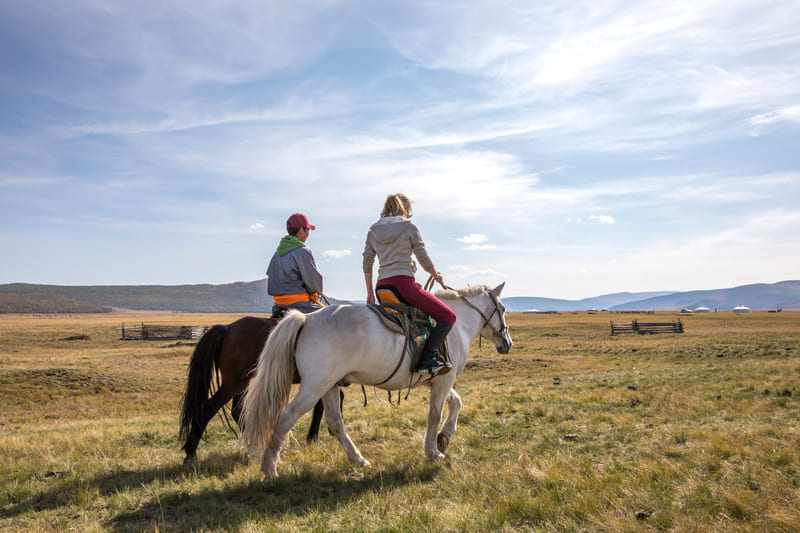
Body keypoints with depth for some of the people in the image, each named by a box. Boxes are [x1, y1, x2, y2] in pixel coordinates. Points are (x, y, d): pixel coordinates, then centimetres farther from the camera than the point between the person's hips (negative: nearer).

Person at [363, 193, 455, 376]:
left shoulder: (373, 231, 15)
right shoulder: (409, 227, 1)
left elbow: (367, 263, 14)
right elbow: (423, 259, 1)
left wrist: (370, 292, 20)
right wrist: (437, 276, 19)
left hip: (382, 287, 7)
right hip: (403, 283, -6)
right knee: (448, 316, -2)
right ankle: (428, 358, -19)